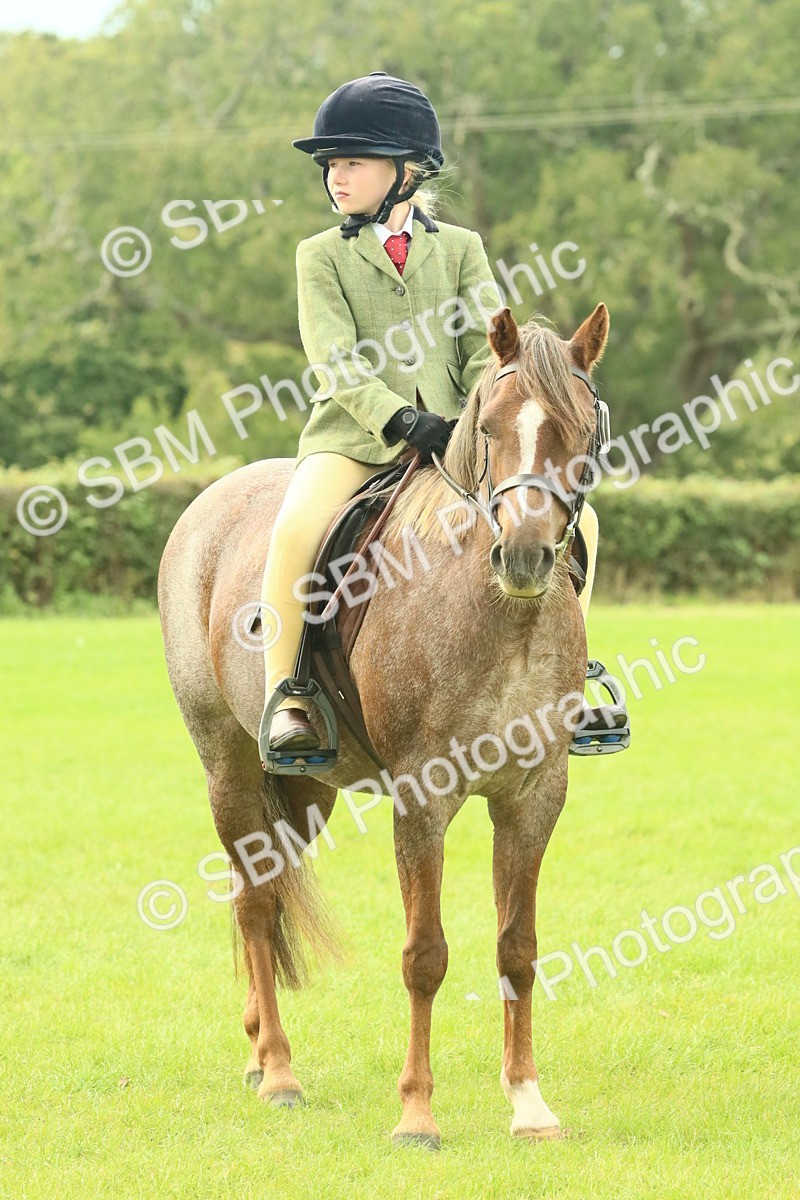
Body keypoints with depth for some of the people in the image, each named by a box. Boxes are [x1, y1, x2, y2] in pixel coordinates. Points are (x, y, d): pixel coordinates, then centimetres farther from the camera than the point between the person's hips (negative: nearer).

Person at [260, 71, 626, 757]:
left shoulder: (460, 249, 12)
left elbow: (489, 347, 3)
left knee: (572, 517, -13)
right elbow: (335, 360, -8)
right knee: (297, 529, -34)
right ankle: (283, 696, -22)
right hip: (355, 436, -2)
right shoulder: (322, 256, 5)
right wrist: (400, 420, -24)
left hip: (451, 437, 2)